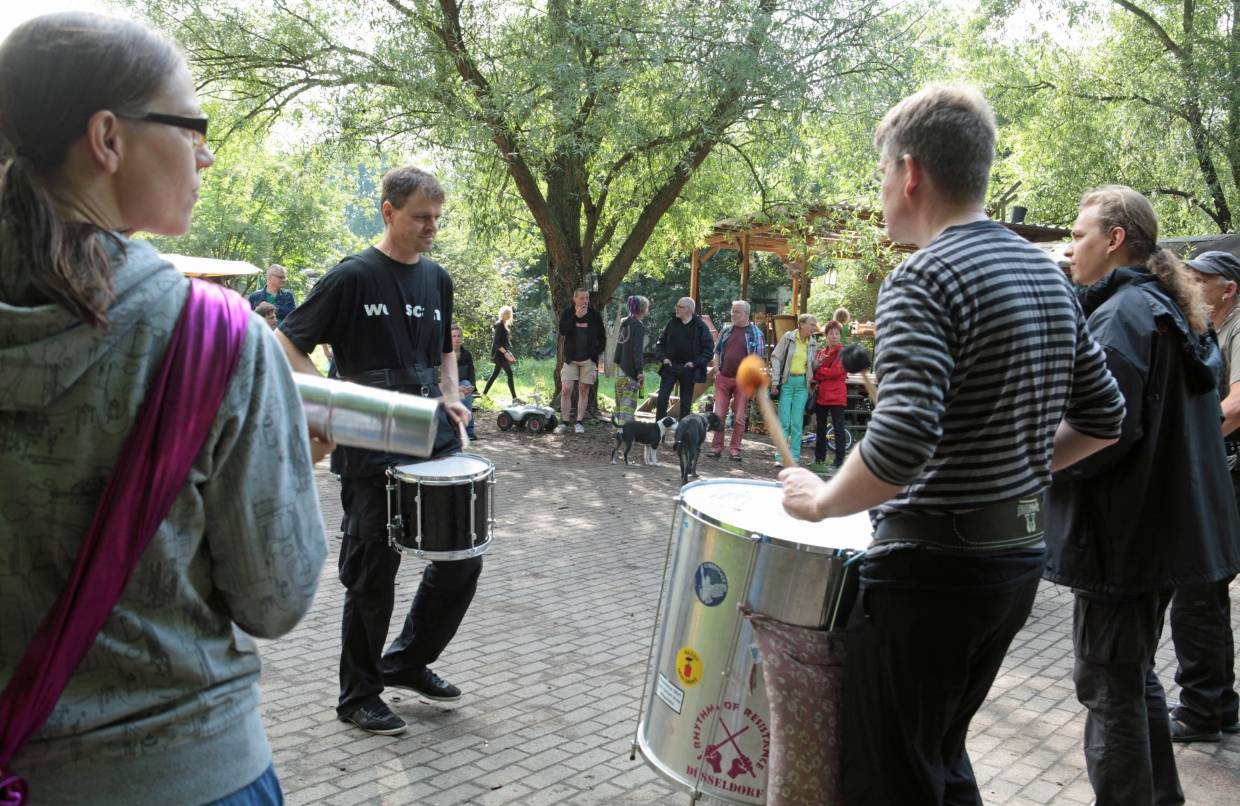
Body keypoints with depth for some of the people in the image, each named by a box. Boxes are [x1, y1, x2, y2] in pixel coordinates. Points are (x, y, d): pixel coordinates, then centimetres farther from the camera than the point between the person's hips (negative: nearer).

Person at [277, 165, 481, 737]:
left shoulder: (437, 279, 10)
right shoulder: (353, 277, -9)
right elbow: (287, 343, -7)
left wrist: (451, 396, 6)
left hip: (435, 440, 6)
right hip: (372, 451, -6)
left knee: (462, 559, 8)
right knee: (372, 575, 5)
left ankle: (407, 662, 30)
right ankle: (359, 696, 23)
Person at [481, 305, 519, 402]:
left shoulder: (506, 325, 13)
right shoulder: (499, 325, -14)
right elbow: (496, 342, -19)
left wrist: (509, 353, 18)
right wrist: (505, 352, -24)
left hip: (503, 352, 9)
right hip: (500, 353, -9)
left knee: (495, 374, 13)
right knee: (510, 373, -11)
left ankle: (484, 394, 20)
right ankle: (514, 398, -12)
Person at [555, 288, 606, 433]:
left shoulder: (595, 315, 3)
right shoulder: (568, 313, 2)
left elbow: (602, 336, 10)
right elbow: (562, 330, -14)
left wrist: (597, 351, -2)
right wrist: (576, 317, -20)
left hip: (588, 359, 0)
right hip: (571, 358, 0)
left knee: (584, 391, 3)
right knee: (566, 390, -7)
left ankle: (579, 422, 9)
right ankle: (564, 423, 0)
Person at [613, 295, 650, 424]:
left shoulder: (624, 323, 13)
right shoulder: (639, 326, -11)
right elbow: (638, 349, -17)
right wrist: (640, 370, -18)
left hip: (621, 369, 8)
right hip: (632, 370, -8)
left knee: (621, 402, 13)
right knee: (629, 403, -9)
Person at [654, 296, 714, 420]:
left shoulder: (700, 326, -4)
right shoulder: (671, 323, 5)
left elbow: (709, 348, -5)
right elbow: (660, 343, 13)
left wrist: (695, 362, -13)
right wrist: (663, 358, -3)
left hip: (688, 369, -2)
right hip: (670, 367, 2)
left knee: (686, 403, 7)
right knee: (662, 398, -6)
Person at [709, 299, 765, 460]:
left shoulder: (755, 333, -2)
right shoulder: (726, 330, 10)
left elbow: (760, 357, -3)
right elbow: (717, 351, 17)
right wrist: (716, 370, 6)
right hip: (723, 378, 3)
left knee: (739, 417, 0)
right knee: (719, 415, 3)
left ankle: (734, 449, 9)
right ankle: (716, 447, 10)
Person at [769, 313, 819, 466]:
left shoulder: (812, 344, 8)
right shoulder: (788, 337, -3)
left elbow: (812, 366, 16)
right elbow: (776, 358, -2)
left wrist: (819, 362, -7)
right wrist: (775, 382, -7)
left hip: (802, 384, 3)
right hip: (787, 381, -3)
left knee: (797, 423, 3)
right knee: (784, 421, -3)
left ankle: (794, 457, 9)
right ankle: (780, 456, 3)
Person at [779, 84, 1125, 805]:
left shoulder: (923, 280, -18)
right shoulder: (1047, 274, 8)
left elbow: (904, 439, -30)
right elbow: (1104, 417, 13)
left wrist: (822, 500, -14)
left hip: (934, 564, -9)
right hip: (1020, 555, 9)